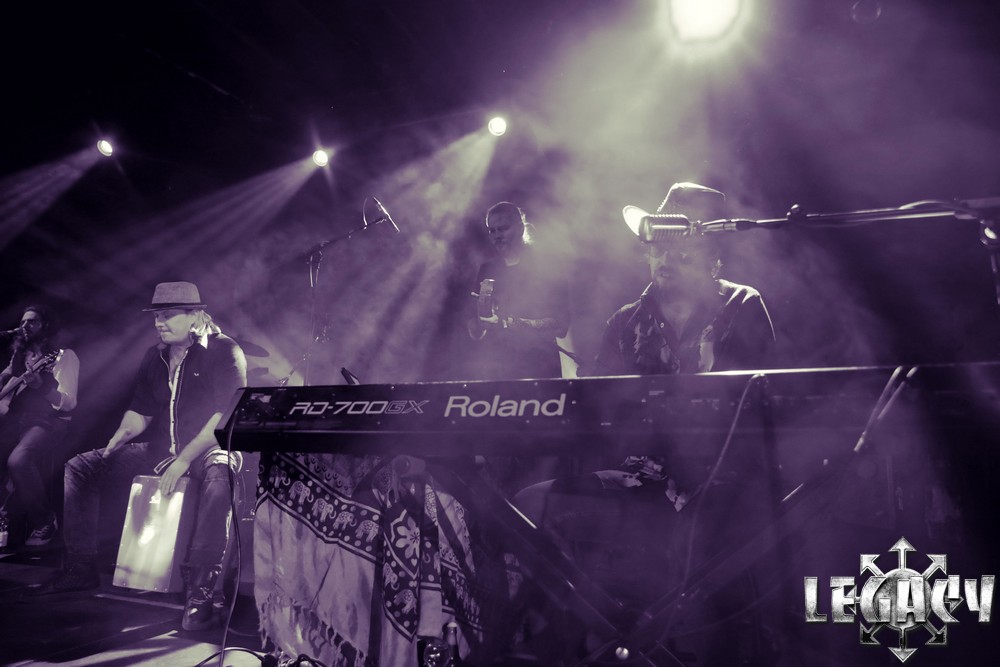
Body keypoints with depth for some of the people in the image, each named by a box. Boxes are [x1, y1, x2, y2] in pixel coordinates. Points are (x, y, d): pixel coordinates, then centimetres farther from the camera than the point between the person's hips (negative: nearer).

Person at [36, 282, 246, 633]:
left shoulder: (224, 351, -11)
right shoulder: (155, 357, 11)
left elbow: (226, 416, -19)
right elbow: (141, 410, 16)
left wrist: (185, 460, -26)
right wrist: (126, 430, -8)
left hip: (209, 449, -7)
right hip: (161, 449, 8)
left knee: (219, 479, -42)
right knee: (80, 466, 1)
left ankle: (200, 591, -36)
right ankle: (81, 568, 7)